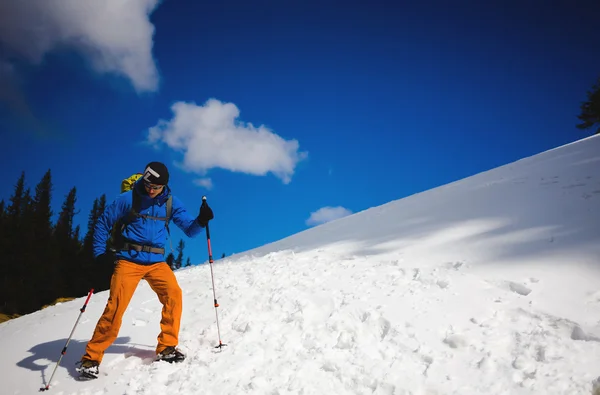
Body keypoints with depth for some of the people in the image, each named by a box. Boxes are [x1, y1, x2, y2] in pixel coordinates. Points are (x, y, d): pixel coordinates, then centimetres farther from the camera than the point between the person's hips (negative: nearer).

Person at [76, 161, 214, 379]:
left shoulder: (171, 202, 5)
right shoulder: (128, 198, -3)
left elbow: (190, 229, 5)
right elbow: (103, 223, 6)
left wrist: (201, 220, -16)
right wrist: (100, 253, -3)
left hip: (156, 261, 3)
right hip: (128, 260, -2)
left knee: (173, 293, -19)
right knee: (116, 306, -12)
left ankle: (166, 347, -7)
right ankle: (92, 356, 2)